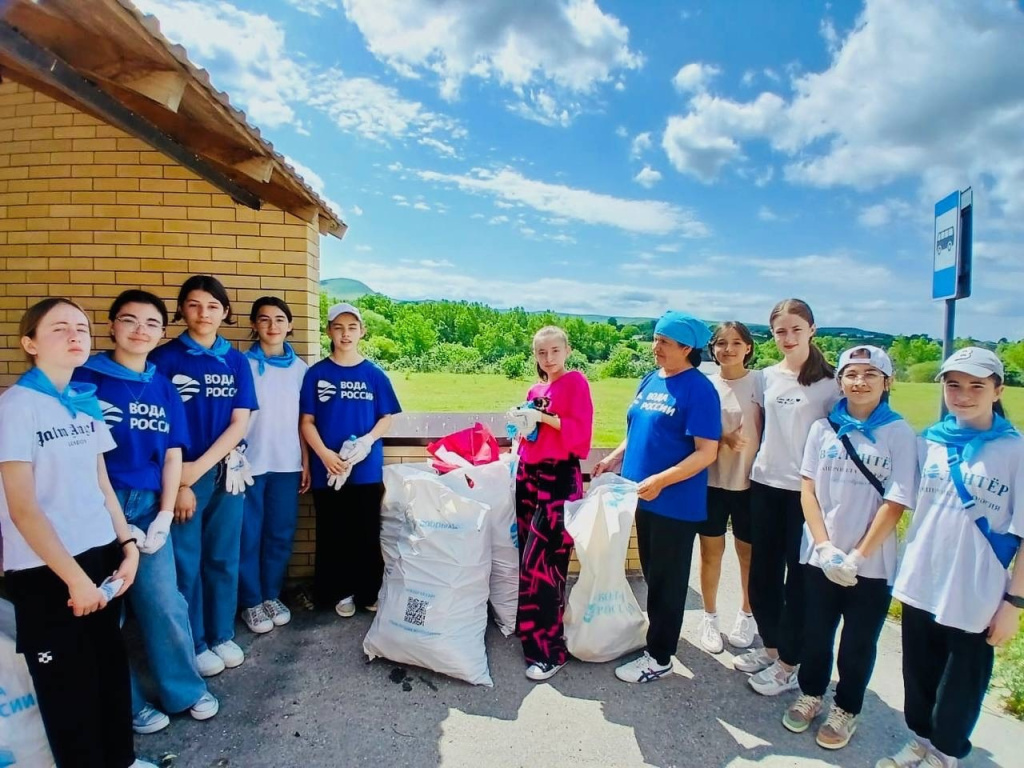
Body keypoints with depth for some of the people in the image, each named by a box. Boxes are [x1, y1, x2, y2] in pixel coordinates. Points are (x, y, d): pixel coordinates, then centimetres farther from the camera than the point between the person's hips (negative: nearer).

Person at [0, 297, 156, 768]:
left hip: (100, 555, 6)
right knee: (67, 683, 10)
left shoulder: (87, 402, 5)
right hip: (44, 570, -5)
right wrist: (74, 577, -15)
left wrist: (127, 544, 5)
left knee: (110, 665, 16)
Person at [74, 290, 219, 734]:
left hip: (148, 507, 3)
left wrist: (164, 517, -1)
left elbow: (173, 455, 7)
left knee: (165, 604, 8)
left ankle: (185, 691, 26)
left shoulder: (164, 388, 7)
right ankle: (127, 703, 27)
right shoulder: (85, 378, -5)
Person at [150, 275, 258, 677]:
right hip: (179, 475, -2)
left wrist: (199, 467, -11)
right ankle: (194, 643, 24)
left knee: (223, 558, 12)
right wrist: (179, 480, -10)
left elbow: (240, 422, 0)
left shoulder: (236, 361, 4)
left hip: (225, 473, 3)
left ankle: (222, 636, 28)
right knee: (186, 562, 7)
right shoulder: (164, 357, -4)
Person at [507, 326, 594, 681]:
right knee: (528, 558, 10)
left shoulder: (576, 382, -3)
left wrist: (543, 417, -18)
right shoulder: (535, 390, 16)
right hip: (528, 475, 7)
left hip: (560, 478, -7)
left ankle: (550, 651, -1)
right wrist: (521, 421, 6)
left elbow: (580, 430, -13)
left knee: (543, 562, -10)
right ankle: (532, 628, 27)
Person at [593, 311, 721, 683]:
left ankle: (658, 657, 23)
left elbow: (707, 452, -19)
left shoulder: (699, 389, -15)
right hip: (644, 498, 7)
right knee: (653, 575, 21)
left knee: (667, 580, 7)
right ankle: (659, 635, 41)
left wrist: (661, 480, -25)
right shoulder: (650, 380, 7)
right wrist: (615, 458, 4)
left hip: (676, 504, -7)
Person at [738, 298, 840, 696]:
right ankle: (771, 646, 32)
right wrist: (753, 465, 12)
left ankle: (788, 663, 20)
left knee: (799, 576, 5)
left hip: (806, 489, -5)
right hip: (765, 484, 5)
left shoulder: (828, 381, -6)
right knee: (762, 571, 13)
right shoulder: (768, 376, 7)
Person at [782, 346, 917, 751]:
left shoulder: (899, 433, -7)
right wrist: (825, 547, -10)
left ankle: (845, 710, 35)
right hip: (820, 557, 2)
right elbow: (808, 490, -1)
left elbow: (895, 504, -10)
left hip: (871, 564, -2)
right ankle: (810, 694, 38)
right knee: (815, 633, 16)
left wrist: (858, 556, -13)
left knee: (858, 643, 14)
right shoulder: (824, 428, 0)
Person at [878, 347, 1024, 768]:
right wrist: (904, 567, 9)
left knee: (960, 685, 16)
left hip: (974, 598, -3)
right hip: (919, 585, 3)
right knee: (918, 676, 19)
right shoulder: (929, 441, 0)